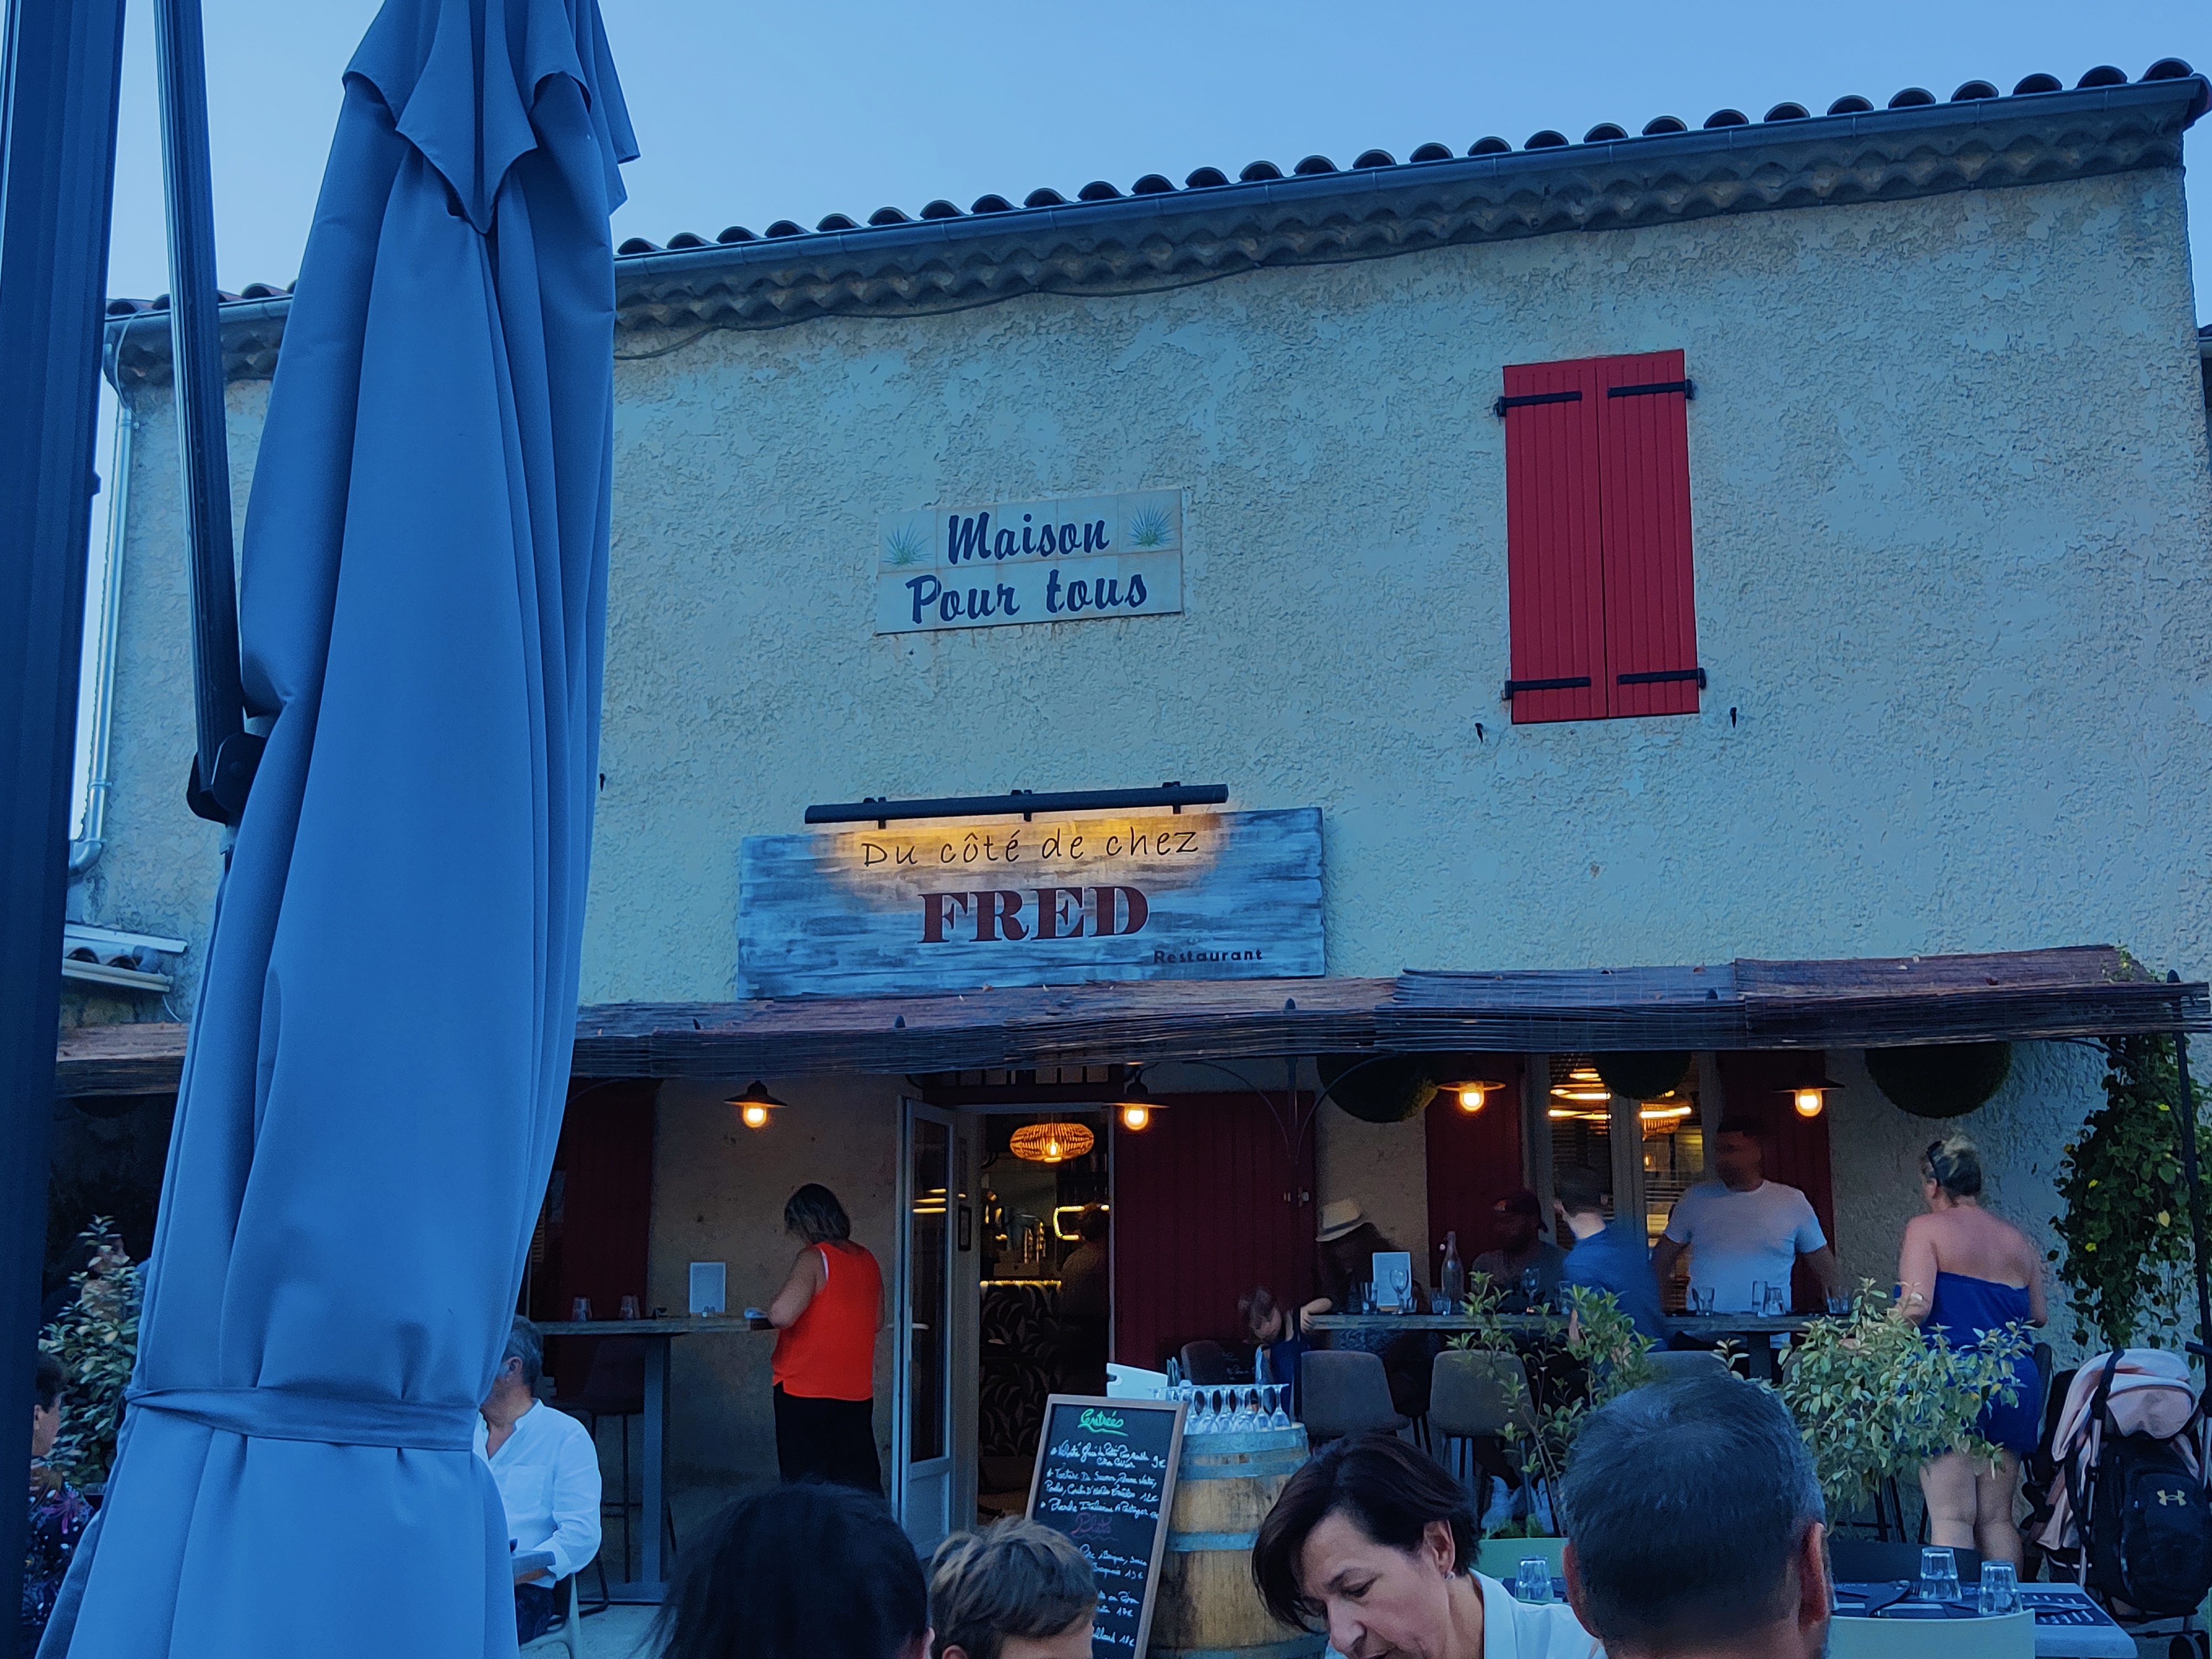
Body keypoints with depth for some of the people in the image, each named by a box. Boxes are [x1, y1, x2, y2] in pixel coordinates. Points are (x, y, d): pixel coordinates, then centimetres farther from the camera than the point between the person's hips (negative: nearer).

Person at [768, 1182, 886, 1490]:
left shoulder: (814, 1258, -13)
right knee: (862, 1483, 11)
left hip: (806, 1390, -6)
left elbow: (781, 1314, -27)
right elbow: (877, 1322, 19)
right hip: (857, 1392, 7)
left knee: (808, 1482, -1)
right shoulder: (868, 1262, 8)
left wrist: (772, 1308, -6)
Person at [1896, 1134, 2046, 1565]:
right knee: (1997, 1518, 10)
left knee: (1951, 1517, -8)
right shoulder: (2018, 1241, 13)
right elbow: (2038, 1316, 16)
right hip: (2013, 1382, 6)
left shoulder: (1926, 1229, -3)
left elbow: (1917, 1305, -15)